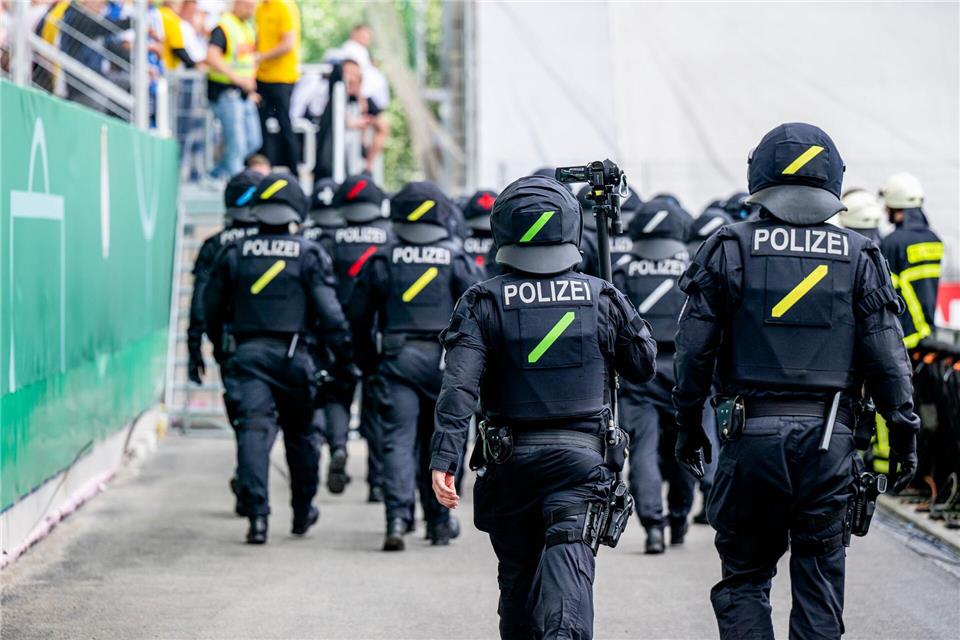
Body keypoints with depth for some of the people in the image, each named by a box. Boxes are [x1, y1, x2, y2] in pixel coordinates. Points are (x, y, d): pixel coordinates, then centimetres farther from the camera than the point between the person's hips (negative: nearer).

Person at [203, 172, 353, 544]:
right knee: (300, 433, 15)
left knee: (253, 431, -6)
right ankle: (303, 512, 28)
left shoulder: (234, 254, 4)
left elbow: (212, 307, 12)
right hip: (293, 354, -1)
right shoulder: (309, 255, -3)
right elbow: (329, 312, -7)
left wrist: (218, 344, 28)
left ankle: (257, 514, -19)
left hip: (248, 352, 1)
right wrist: (345, 356, 1)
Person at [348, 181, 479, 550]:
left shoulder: (382, 260, 6)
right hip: (443, 361, 0)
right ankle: (439, 522, 21)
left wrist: (366, 361, 19)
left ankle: (398, 517, -23)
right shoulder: (457, 261, 2)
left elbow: (358, 315, 9)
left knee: (398, 440, -5)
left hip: (397, 358, 0)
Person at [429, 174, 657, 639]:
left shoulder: (484, 303, -3)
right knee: (567, 565, -12)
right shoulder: (602, 299, 1)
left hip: (509, 460, 1)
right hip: (580, 456, -1)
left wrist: (444, 459, -18)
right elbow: (643, 367, 13)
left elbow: (459, 383, -14)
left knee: (518, 575, 15)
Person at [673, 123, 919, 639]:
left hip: (751, 435, -1)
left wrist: (689, 425, 10)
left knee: (744, 577, 8)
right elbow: (885, 355, 2)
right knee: (819, 579, 8)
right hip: (829, 438, 1)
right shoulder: (858, 257, 4)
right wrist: (904, 431, 10)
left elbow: (693, 349, -1)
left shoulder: (730, 249, 0)